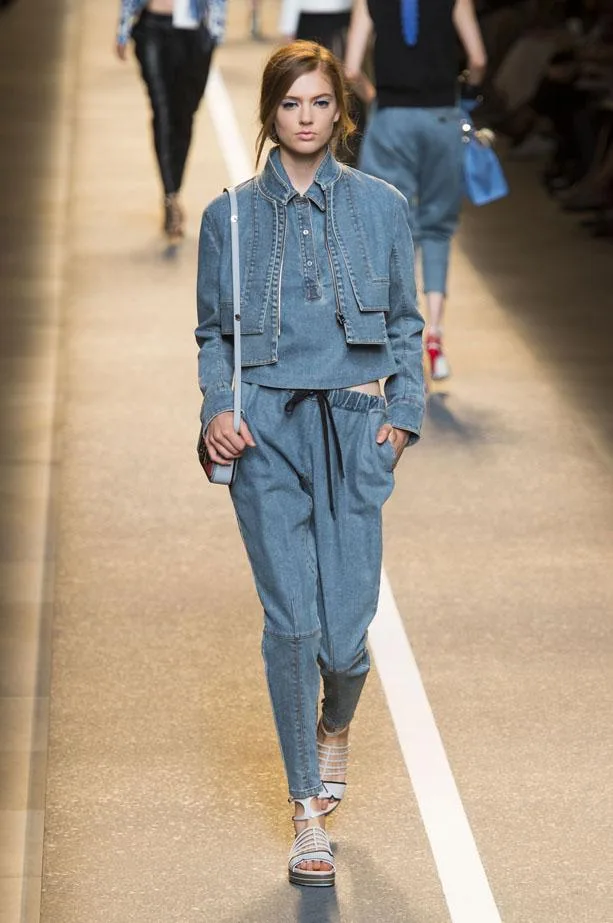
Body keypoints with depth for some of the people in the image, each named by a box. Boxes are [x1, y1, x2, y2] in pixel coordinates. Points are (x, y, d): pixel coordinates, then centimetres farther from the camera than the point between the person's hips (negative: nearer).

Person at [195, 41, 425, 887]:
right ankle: (307, 814, 8)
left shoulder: (381, 206, 5)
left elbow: (405, 323, 11)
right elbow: (213, 331, 11)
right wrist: (218, 408, -5)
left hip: (353, 428, 0)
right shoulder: (231, 215, 5)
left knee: (346, 630, -4)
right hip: (267, 431, 0)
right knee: (292, 623, -7)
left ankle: (335, 729, 34)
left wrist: (404, 414, 1)